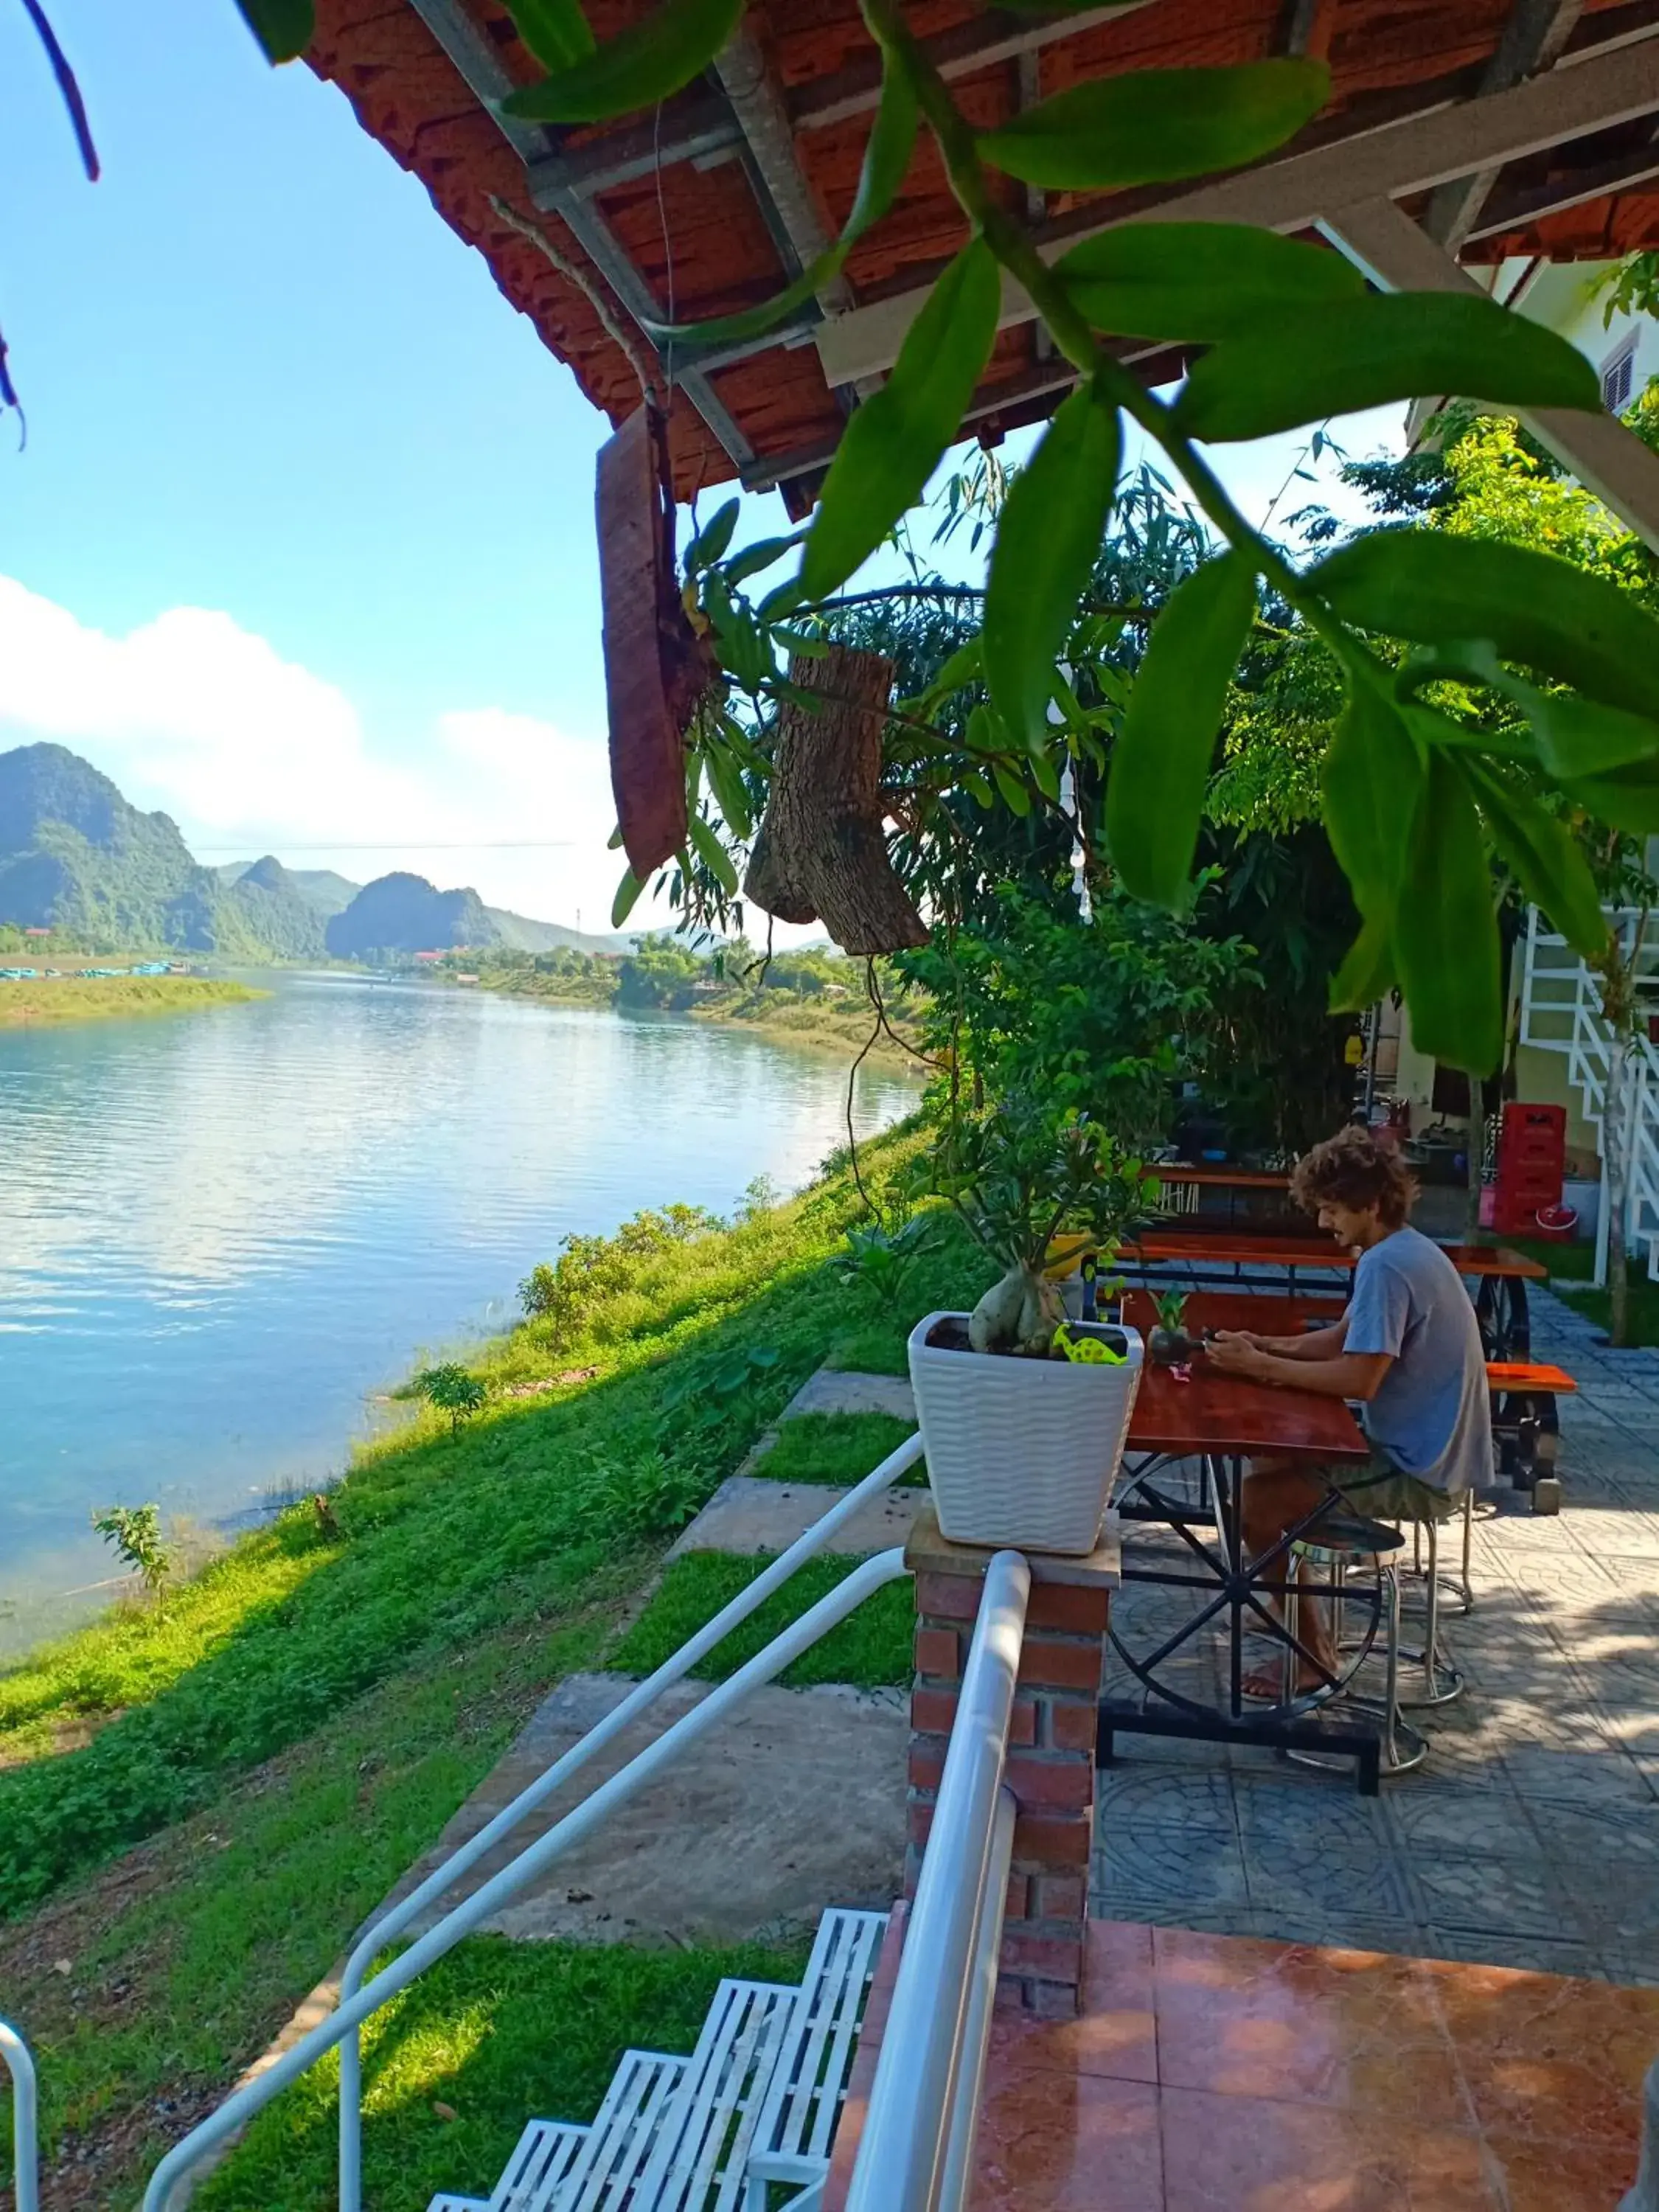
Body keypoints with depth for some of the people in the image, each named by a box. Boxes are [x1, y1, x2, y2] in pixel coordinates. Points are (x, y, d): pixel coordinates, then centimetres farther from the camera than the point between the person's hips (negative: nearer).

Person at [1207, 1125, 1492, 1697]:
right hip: (1428, 1453, 11)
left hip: (1419, 1473, -11)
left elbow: (1360, 1379, -27)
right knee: (1268, 1462, 18)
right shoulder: (1405, 1250, 9)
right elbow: (1344, 1339, 15)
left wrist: (1260, 1366, -19)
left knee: (1255, 1500, -14)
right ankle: (1300, 1617, 26)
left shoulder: (1385, 1265, -23)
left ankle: (1315, 1656, 1)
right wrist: (1264, 1346, 1)